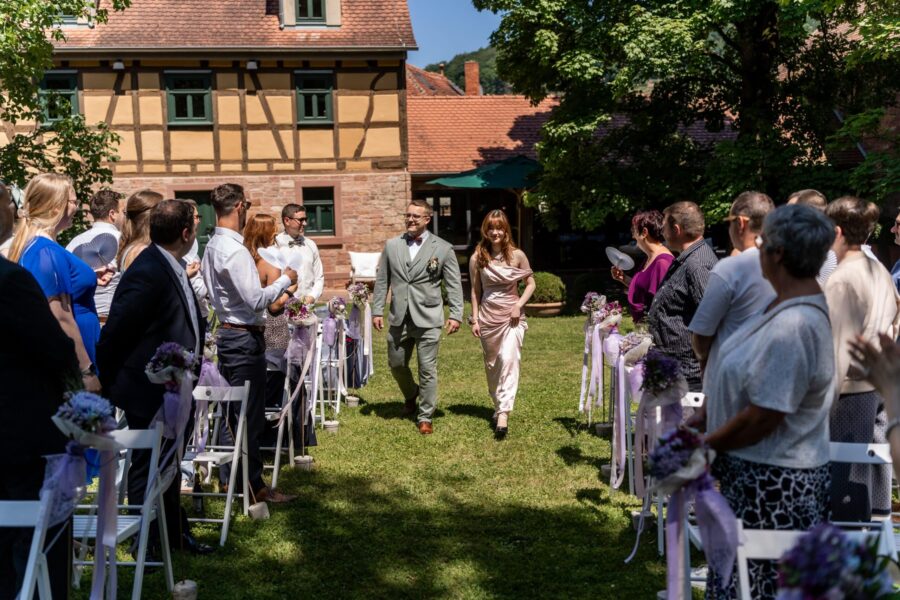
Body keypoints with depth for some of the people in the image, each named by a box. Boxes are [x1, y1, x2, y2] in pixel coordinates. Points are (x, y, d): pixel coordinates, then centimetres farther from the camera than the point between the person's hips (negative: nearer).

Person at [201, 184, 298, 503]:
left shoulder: (212, 246, 11)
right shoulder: (235, 250, -20)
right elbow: (255, 300, -22)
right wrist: (285, 280, -9)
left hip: (227, 333, 10)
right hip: (245, 337, -10)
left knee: (231, 411, 17)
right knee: (250, 414, -2)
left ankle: (228, 477, 27)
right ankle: (253, 486, 7)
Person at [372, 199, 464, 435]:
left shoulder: (443, 249, -1)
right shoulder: (391, 245, 7)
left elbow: (454, 285, -1)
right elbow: (382, 280, 10)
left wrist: (456, 314, -9)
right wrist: (377, 310, 5)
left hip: (427, 319, -3)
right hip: (399, 318, 3)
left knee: (427, 370, 0)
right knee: (396, 364, 14)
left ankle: (425, 417, 13)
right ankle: (411, 395, 44)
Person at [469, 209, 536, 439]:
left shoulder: (517, 255, -4)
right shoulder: (477, 258, 0)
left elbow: (531, 283, 4)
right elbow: (475, 291, 6)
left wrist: (519, 305, -10)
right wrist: (475, 320, 3)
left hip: (511, 316, -2)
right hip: (488, 317, 2)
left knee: (509, 360, -17)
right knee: (492, 365, 12)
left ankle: (503, 413, -18)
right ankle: (498, 406, 31)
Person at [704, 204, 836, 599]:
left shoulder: (793, 326, -26)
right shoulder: (794, 304, 6)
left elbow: (761, 418, -24)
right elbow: (753, 385, 14)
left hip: (774, 487, -10)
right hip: (763, 472, 10)